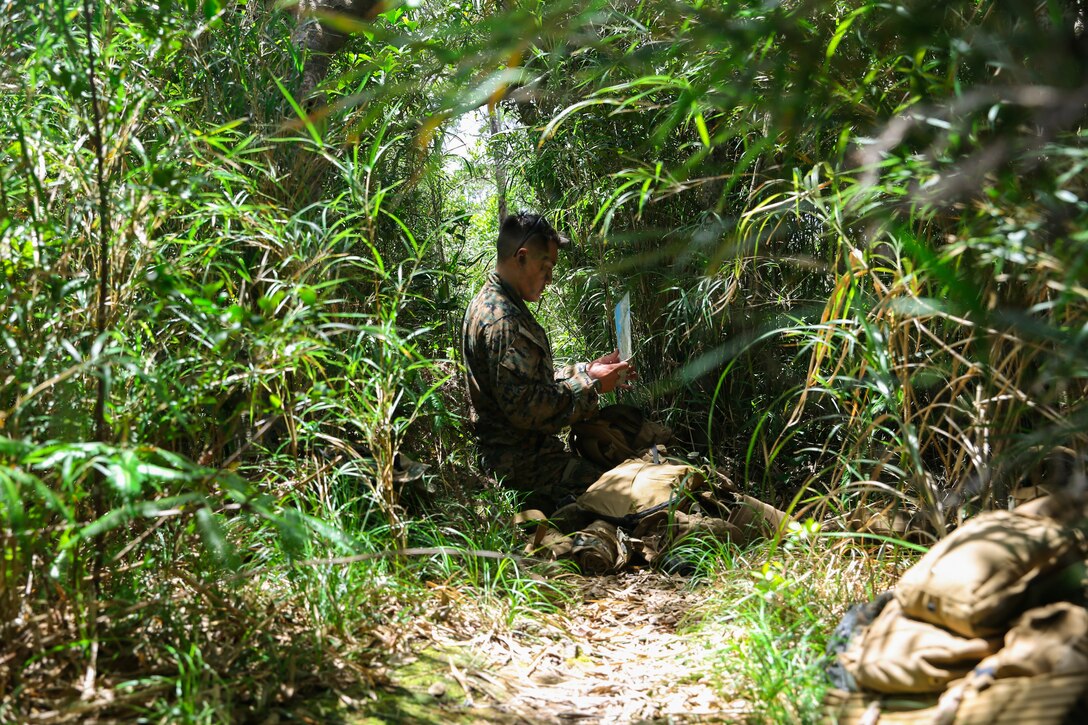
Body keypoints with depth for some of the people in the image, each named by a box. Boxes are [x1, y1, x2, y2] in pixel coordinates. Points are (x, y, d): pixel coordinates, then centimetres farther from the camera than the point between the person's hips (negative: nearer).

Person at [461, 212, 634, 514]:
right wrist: (592, 385, -16)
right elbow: (525, 408, -25)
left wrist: (588, 369, 7)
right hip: (522, 462, -11)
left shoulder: (492, 304, 13)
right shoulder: (503, 321, -21)